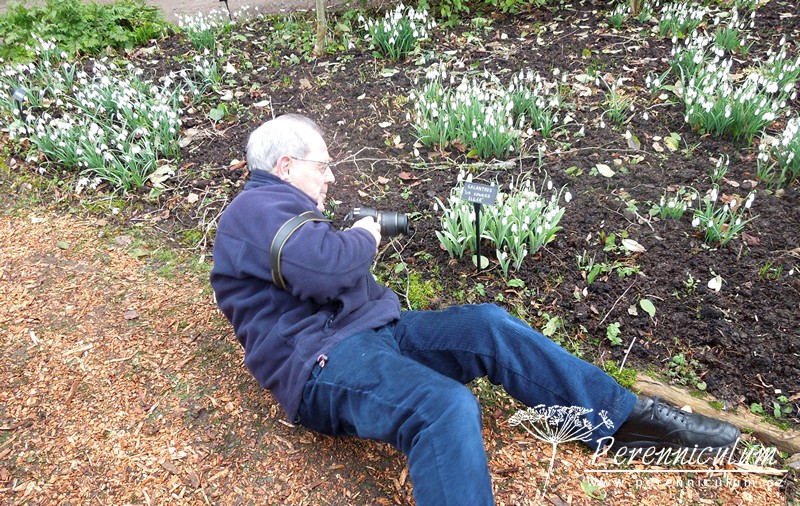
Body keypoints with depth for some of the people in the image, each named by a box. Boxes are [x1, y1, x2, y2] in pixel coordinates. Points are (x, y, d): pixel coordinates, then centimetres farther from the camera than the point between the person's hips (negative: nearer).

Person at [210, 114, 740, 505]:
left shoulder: (279, 208, 25)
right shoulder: (255, 209, -9)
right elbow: (326, 269, -28)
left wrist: (355, 243, 12)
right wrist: (363, 238, -7)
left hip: (377, 328, 10)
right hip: (323, 363, -10)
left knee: (488, 325, -8)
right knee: (448, 407, -36)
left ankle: (624, 417, -1)